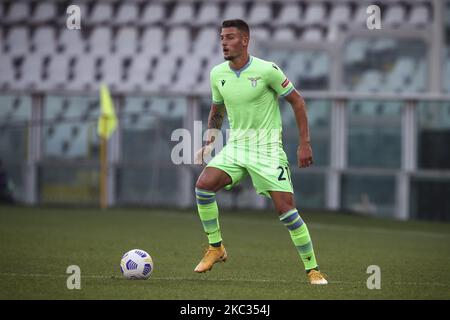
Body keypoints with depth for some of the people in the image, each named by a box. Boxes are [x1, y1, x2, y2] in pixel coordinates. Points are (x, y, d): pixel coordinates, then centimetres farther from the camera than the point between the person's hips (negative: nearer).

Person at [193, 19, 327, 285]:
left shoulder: (267, 70, -14)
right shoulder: (218, 74, 2)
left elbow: (297, 101, -5)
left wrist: (305, 143, -8)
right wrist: (210, 142, 8)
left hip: (267, 148, -5)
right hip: (235, 146, 5)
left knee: (286, 208, -12)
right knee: (203, 185, -19)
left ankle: (313, 270, 1)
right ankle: (216, 248, -1)